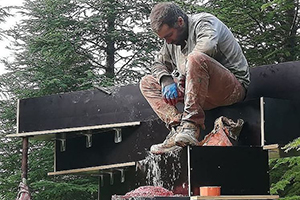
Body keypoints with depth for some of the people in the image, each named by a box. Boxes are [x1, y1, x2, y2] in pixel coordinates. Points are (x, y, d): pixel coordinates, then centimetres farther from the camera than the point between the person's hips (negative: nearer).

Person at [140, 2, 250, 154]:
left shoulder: (204, 21, -9)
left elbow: (207, 46, -29)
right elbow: (158, 64, 20)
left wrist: (181, 75, -19)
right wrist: (166, 81, -3)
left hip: (234, 87, -8)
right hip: (203, 97, 9)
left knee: (196, 58, -38)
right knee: (147, 83, 4)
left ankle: (190, 128, -39)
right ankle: (176, 126, -20)